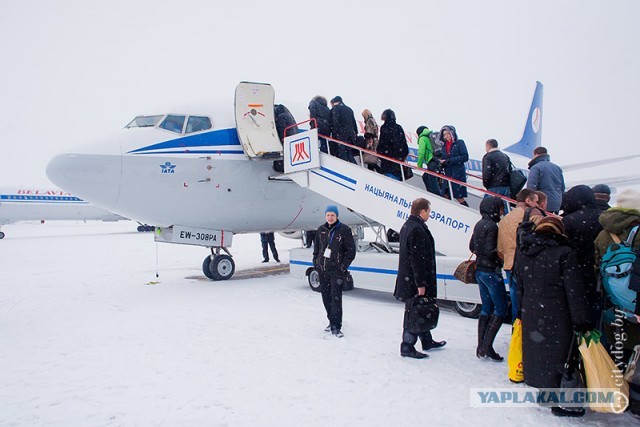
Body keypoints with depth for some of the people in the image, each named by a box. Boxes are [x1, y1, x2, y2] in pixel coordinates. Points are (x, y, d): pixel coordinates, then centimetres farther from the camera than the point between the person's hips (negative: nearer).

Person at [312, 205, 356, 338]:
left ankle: (336, 327, -5)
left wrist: (343, 266, -10)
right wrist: (316, 263, 8)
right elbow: (316, 248, 17)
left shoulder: (344, 230, -6)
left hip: (336, 270, -5)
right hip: (322, 269, 5)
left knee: (336, 297, -10)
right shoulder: (321, 230, 8)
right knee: (326, 297, 11)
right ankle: (332, 321, 27)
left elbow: (351, 250, -5)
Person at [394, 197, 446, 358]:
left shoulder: (407, 226, 13)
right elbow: (418, 259, -24)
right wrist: (421, 284, -21)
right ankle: (407, 346, 7)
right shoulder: (417, 230, -21)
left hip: (407, 278, 11)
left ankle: (427, 341, 34)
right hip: (414, 281, -11)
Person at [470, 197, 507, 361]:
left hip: (480, 270, 9)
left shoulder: (479, 224, 11)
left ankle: (481, 347, 15)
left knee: (486, 307, 13)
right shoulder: (491, 226, -16)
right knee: (501, 308, -1)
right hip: (491, 271, -9)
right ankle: (486, 346, -4)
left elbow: (472, 246, 17)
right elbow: (491, 250, -22)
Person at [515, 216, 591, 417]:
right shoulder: (564, 253, -14)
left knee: (536, 349, 17)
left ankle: (542, 389, 33)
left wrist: (521, 312, 20)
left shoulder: (523, 253, 6)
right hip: (556, 316, -6)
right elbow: (574, 291, -14)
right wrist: (582, 323, -11)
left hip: (530, 313, 6)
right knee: (557, 354, 3)